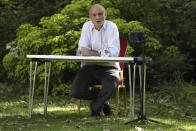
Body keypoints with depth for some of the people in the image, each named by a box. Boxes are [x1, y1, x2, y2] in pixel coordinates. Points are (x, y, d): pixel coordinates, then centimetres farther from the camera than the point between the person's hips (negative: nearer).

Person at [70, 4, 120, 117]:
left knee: (112, 85, -34)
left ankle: (95, 107, -2)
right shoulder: (87, 26, 2)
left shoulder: (111, 27, -6)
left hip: (108, 67, -2)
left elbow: (114, 52, -18)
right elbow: (83, 51, -8)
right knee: (75, 92, -19)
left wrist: (92, 53, -18)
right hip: (89, 66, 3)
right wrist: (103, 53, -17)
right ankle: (103, 100, 10)